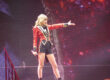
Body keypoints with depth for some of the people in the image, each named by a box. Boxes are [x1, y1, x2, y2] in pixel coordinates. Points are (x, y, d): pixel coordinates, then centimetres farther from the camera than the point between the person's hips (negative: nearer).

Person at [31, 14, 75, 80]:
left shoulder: (47, 27, 20)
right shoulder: (36, 28, 4)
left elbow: (56, 26, 21)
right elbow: (35, 40, 1)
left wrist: (66, 24, 18)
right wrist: (34, 49, -6)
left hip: (49, 47, 6)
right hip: (41, 47, -6)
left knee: (55, 65, 2)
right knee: (41, 65, -8)